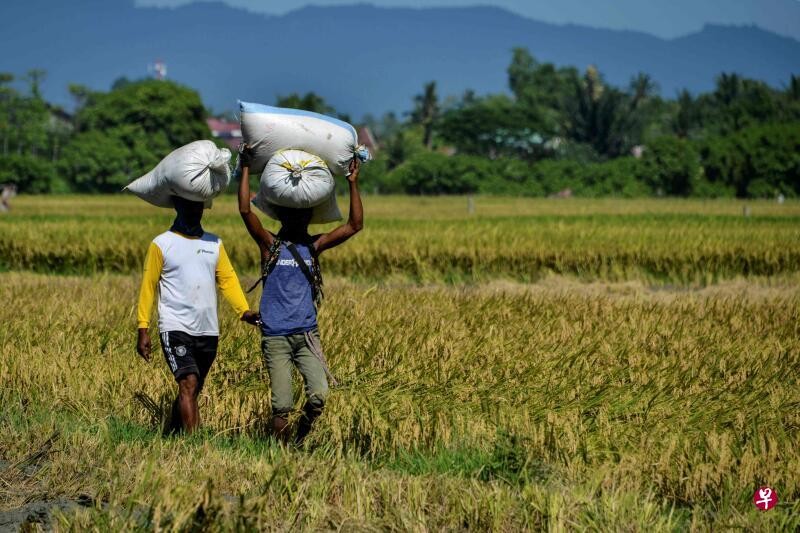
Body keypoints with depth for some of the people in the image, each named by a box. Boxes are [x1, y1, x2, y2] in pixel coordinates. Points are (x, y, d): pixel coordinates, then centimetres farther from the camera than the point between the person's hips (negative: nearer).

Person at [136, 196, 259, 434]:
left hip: (208, 331, 5)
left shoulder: (215, 244, 13)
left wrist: (244, 311, -11)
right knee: (189, 383, -18)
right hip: (176, 329, -5)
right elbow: (148, 286, 0)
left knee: (192, 390, 11)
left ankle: (171, 435, 25)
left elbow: (228, 280, 6)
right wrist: (143, 329, -7)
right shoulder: (162, 244, 1)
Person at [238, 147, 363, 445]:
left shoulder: (313, 247, 10)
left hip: (307, 334, 2)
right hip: (275, 337, -2)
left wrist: (353, 183, -1)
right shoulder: (270, 245, 2)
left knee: (319, 394, -14)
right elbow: (245, 210, -10)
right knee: (282, 405, -5)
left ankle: (300, 441, 8)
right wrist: (246, 169, -10)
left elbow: (355, 225, 4)